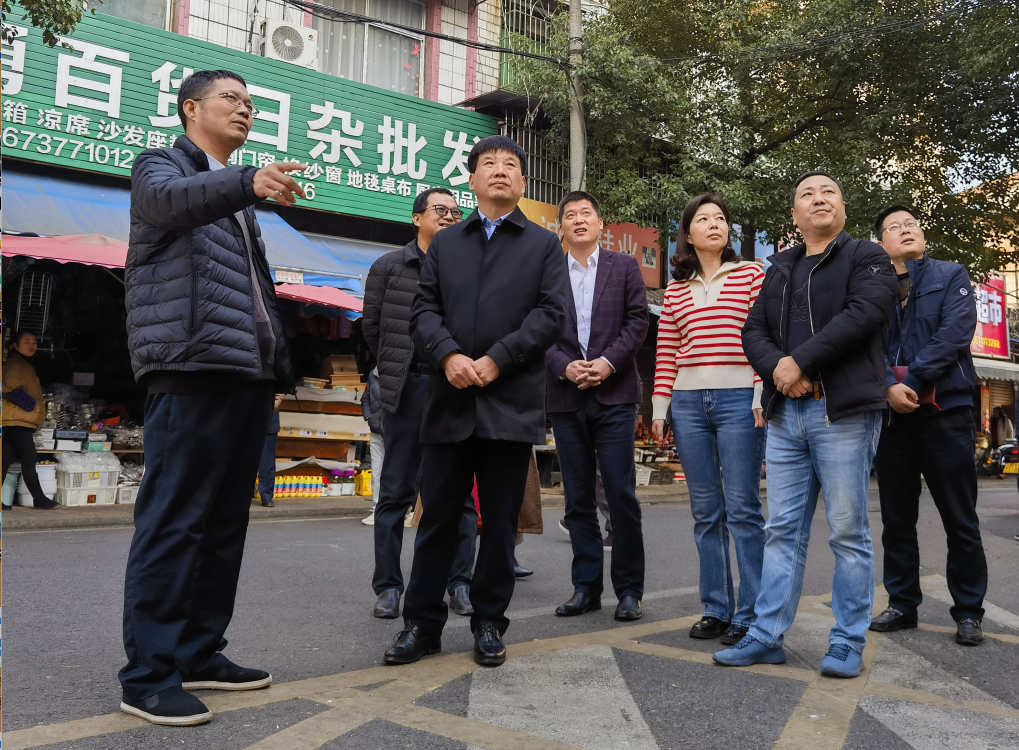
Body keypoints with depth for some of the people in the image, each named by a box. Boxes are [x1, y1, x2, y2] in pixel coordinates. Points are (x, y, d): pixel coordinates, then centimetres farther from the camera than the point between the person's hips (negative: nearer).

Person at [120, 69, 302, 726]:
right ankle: (150, 676, -4)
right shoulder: (161, 166, 7)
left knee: (226, 522, 8)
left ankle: (200, 652, 17)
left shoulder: (237, 195, 28)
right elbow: (172, 200, -19)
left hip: (248, 375, 8)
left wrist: (279, 370, 17)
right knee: (174, 521, -9)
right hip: (192, 369, -8)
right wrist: (250, 183, -38)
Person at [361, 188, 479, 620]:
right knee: (397, 490, 4)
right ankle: (388, 586, 12)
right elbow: (372, 327, 10)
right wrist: (396, 372, 11)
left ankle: (459, 583, 13)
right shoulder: (390, 267, 8)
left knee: (460, 490, 4)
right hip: (409, 388, -1)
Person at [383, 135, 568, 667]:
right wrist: (448, 355, -12)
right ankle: (422, 624, 17)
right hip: (449, 400, 2)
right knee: (438, 517, 6)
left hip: (511, 400, -1)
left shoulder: (544, 245, 10)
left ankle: (489, 624, 19)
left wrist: (496, 359, -12)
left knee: (500, 521, 6)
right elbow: (424, 309, 7)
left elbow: (551, 313, -2)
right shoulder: (444, 243, 17)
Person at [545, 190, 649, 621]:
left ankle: (629, 589, 8)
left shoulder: (624, 266, 9)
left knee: (621, 494, -3)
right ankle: (586, 587, 16)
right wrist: (564, 366, -12)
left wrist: (608, 362, -11)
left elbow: (638, 320, 1)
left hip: (614, 394, -2)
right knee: (578, 498, 7)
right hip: (566, 396, 2)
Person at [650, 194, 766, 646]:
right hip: (688, 403, 4)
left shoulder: (751, 275, 5)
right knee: (705, 511, 8)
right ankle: (716, 609, 18)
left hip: (738, 399, -4)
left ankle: (749, 615, 5)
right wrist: (659, 408, 8)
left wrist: (762, 397, -9)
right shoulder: (675, 289, 14)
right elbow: (666, 353, 13)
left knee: (742, 509, -3)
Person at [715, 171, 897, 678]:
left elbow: (863, 313, -13)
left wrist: (800, 361, -15)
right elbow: (754, 330, 12)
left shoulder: (868, 257, 5)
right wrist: (776, 369, -9)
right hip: (786, 413, 5)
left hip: (844, 412, -5)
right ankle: (767, 636, 12)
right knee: (782, 530, 7)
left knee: (848, 531, 1)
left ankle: (848, 642, 11)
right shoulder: (780, 268, 21)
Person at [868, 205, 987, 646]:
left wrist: (912, 382, -15)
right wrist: (889, 387, -19)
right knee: (896, 519, 9)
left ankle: (968, 612, 14)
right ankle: (902, 605, 20)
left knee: (960, 520, 2)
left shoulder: (951, 277, 7)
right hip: (891, 414, 2)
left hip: (945, 411, -2)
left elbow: (955, 332, -8)